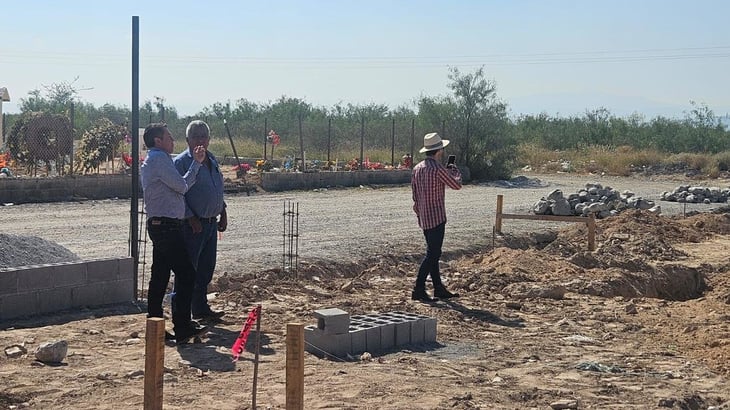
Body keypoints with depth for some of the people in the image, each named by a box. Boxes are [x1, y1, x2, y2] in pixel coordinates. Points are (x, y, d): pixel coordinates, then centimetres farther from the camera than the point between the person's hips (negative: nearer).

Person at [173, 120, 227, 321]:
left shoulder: (212, 160, 14)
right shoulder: (181, 161, -10)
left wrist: (223, 213, 16)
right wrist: (191, 219, -18)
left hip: (211, 222, 8)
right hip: (193, 224, -8)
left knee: (206, 269, 14)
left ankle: (201, 308, 25)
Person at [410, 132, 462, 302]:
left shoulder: (417, 168, 8)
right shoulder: (438, 169, -17)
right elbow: (457, 185, -5)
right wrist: (455, 171, 14)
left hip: (424, 218, 9)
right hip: (436, 217, -8)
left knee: (433, 253, 15)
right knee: (432, 254, -6)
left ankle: (439, 288, 21)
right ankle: (419, 290, -8)